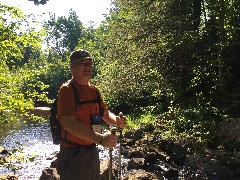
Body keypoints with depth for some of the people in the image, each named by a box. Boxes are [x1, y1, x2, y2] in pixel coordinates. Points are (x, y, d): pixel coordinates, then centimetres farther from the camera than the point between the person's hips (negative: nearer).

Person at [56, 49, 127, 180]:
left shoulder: (94, 90, 8)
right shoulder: (67, 90, -16)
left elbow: (105, 114, 15)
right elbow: (68, 122, -29)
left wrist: (116, 121, -10)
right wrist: (100, 138, -39)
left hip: (92, 151, 8)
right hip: (73, 153, -7)